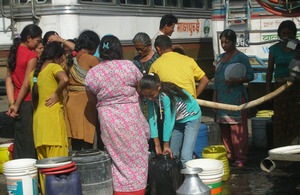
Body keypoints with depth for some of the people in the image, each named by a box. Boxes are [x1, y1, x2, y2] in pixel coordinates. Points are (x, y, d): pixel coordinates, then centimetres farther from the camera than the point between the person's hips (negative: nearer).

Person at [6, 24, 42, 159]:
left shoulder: (14, 52, 10)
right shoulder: (31, 55, -13)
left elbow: (8, 80, 8)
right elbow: (26, 84, -15)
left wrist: (12, 104, 2)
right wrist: (16, 105, -6)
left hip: (19, 102, 8)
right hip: (29, 102, -8)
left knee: (19, 142, 13)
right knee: (30, 143, -2)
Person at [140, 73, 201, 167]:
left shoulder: (167, 96, -34)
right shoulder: (151, 98, -13)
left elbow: (168, 121, -30)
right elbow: (152, 119, -12)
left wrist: (166, 145, -24)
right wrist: (157, 145, -14)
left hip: (191, 118, -7)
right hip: (178, 120, 7)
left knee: (185, 156, -15)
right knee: (172, 154, 4)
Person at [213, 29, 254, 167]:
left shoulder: (241, 57, -3)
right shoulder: (220, 57, 17)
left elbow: (250, 75, -5)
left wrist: (236, 80, -22)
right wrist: (214, 98, 15)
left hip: (236, 97, -6)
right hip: (222, 97, 6)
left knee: (238, 128, -6)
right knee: (224, 127, 6)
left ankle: (240, 157, -1)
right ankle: (229, 155, 15)